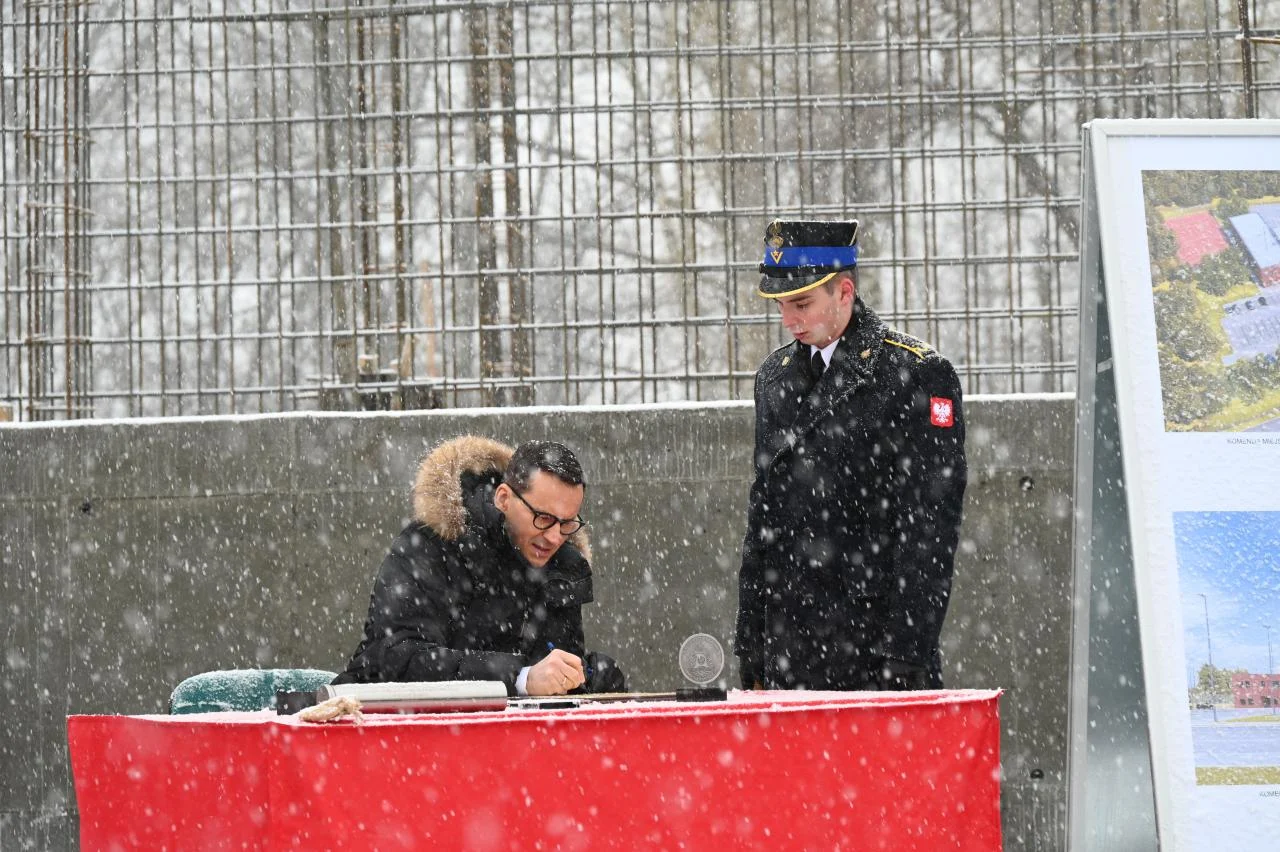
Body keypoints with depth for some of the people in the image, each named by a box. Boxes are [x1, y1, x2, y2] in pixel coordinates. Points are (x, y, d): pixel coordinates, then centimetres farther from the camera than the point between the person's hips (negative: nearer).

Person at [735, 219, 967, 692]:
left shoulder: (918, 373, -5)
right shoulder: (774, 376, 15)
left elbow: (931, 525, -9)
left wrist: (907, 656, -14)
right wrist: (751, 651, 12)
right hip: (788, 646, 5)